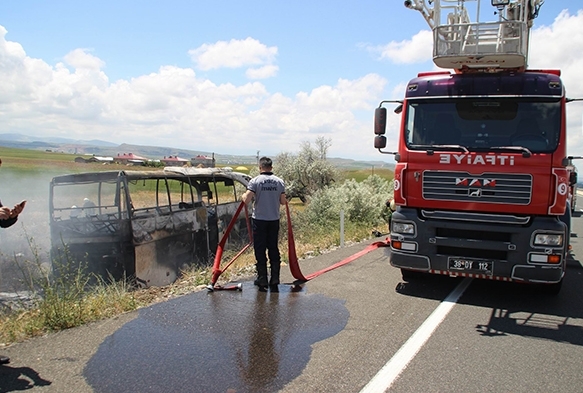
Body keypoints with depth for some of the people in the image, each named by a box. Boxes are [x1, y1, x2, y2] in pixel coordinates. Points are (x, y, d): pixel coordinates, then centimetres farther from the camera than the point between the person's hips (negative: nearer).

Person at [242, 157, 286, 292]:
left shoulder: (255, 181, -9)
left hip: (259, 220, -3)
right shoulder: (279, 181, 1)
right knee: (274, 249, 11)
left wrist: (243, 196, 8)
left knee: (260, 250, 5)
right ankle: (275, 280, 14)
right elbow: (283, 201, 4)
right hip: (274, 220, 3)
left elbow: (247, 199, -14)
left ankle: (262, 280, 9)